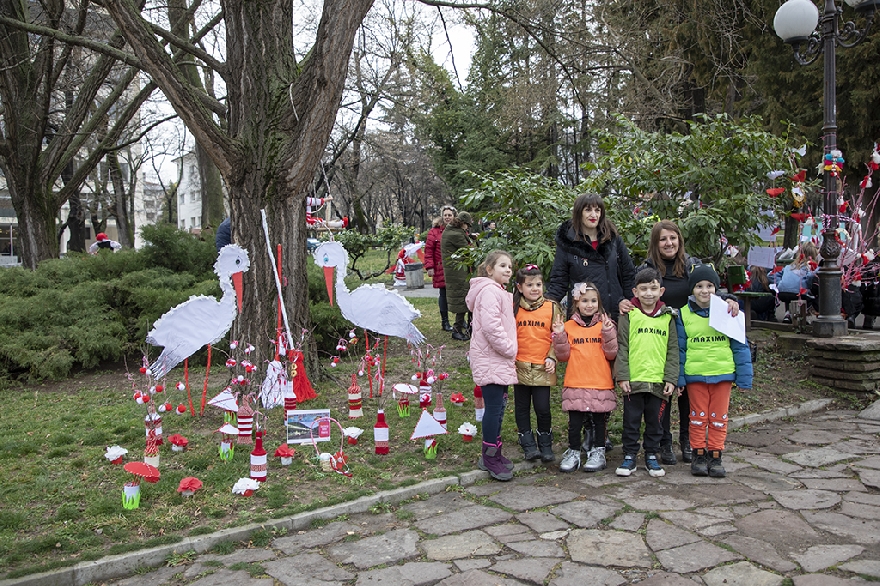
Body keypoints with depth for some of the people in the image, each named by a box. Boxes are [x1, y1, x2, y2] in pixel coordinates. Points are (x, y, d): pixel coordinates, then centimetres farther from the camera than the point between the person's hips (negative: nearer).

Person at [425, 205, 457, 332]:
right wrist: (429, 267, -9)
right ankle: (445, 321, 15)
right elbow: (428, 251, -3)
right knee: (444, 294, 5)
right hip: (441, 268, -2)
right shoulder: (434, 231, 0)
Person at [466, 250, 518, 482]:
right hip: (490, 361, -10)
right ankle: (490, 457, 4)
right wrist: (509, 350, -14)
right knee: (494, 408, -6)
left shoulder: (500, 292, 20)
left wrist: (510, 352, 14)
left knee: (497, 408, 14)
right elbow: (491, 326, -24)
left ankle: (493, 454, 23)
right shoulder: (489, 291, -14)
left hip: (501, 361, 10)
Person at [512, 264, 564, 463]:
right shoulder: (514, 309, 2)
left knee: (543, 409, 2)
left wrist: (551, 358, -8)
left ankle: (546, 445, 21)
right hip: (520, 367, 2)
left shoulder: (552, 308, 0)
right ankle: (529, 446, 22)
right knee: (522, 408, 10)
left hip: (542, 368, -1)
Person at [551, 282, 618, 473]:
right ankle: (573, 452, 15)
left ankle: (598, 452, 21)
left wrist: (608, 332, -15)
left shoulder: (606, 325, 4)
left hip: (601, 384, 0)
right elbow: (563, 356, 4)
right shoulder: (569, 326, 6)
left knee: (599, 419, 8)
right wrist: (559, 335, -9)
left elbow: (611, 354, -3)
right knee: (575, 421, 2)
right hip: (575, 383, 1)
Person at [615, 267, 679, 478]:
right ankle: (629, 456, 18)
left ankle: (651, 456, 25)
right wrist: (622, 376, -8)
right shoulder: (629, 315, 0)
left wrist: (671, 378, 1)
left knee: (655, 420, 11)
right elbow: (622, 348, -2)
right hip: (633, 379, -2)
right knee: (631, 420, 7)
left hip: (658, 380, 2)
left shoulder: (667, 317, 7)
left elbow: (673, 350, 8)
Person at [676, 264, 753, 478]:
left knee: (719, 417, 8)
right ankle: (699, 455, 20)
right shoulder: (684, 314, -1)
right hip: (695, 374, 0)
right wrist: (679, 378, 0)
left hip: (722, 373, 0)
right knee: (698, 416, 9)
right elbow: (680, 349, 4)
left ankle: (715, 456, 20)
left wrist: (744, 377, 1)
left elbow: (740, 346, 2)